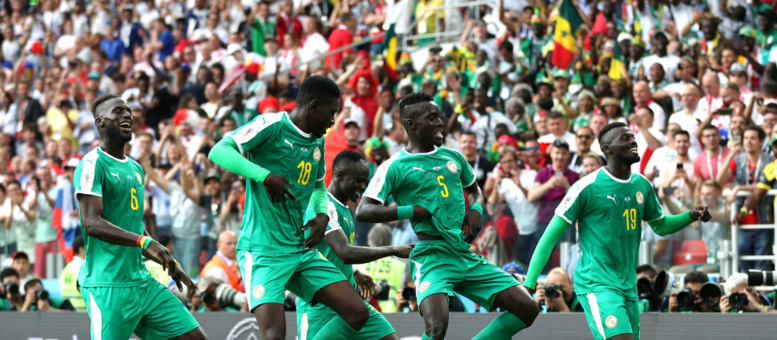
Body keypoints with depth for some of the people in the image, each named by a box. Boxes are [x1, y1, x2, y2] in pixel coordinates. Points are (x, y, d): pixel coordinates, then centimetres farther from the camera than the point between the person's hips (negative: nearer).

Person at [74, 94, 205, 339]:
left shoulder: (136, 169, 20)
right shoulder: (93, 164, -8)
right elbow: (92, 223, -20)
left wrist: (170, 265, 24)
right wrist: (143, 242, -30)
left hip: (142, 281, 9)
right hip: (108, 287, -9)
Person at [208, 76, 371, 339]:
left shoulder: (317, 142, 15)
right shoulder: (272, 125, -8)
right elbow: (218, 152, -18)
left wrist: (322, 215, 10)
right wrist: (265, 176, -29)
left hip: (301, 250, 8)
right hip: (262, 251, -8)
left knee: (357, 313, -3)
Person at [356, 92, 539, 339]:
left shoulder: (453, 158, 15)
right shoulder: (395, 167, -3)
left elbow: (474, 190, 33)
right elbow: (362, 212, -9)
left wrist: (475, 210, 9)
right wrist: (411, 211, -17)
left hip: (466, 255, 7)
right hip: (432, 254, -7)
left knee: (527, 309, 2)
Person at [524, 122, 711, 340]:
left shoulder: (642, 186, 9)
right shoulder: (587, 187, -10)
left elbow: (661, 226, 26)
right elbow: (550, 238, -7)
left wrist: (691, 216, 6)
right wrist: (529, 284, -12)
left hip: (628, 287, 8)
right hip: (597, 284, -8)